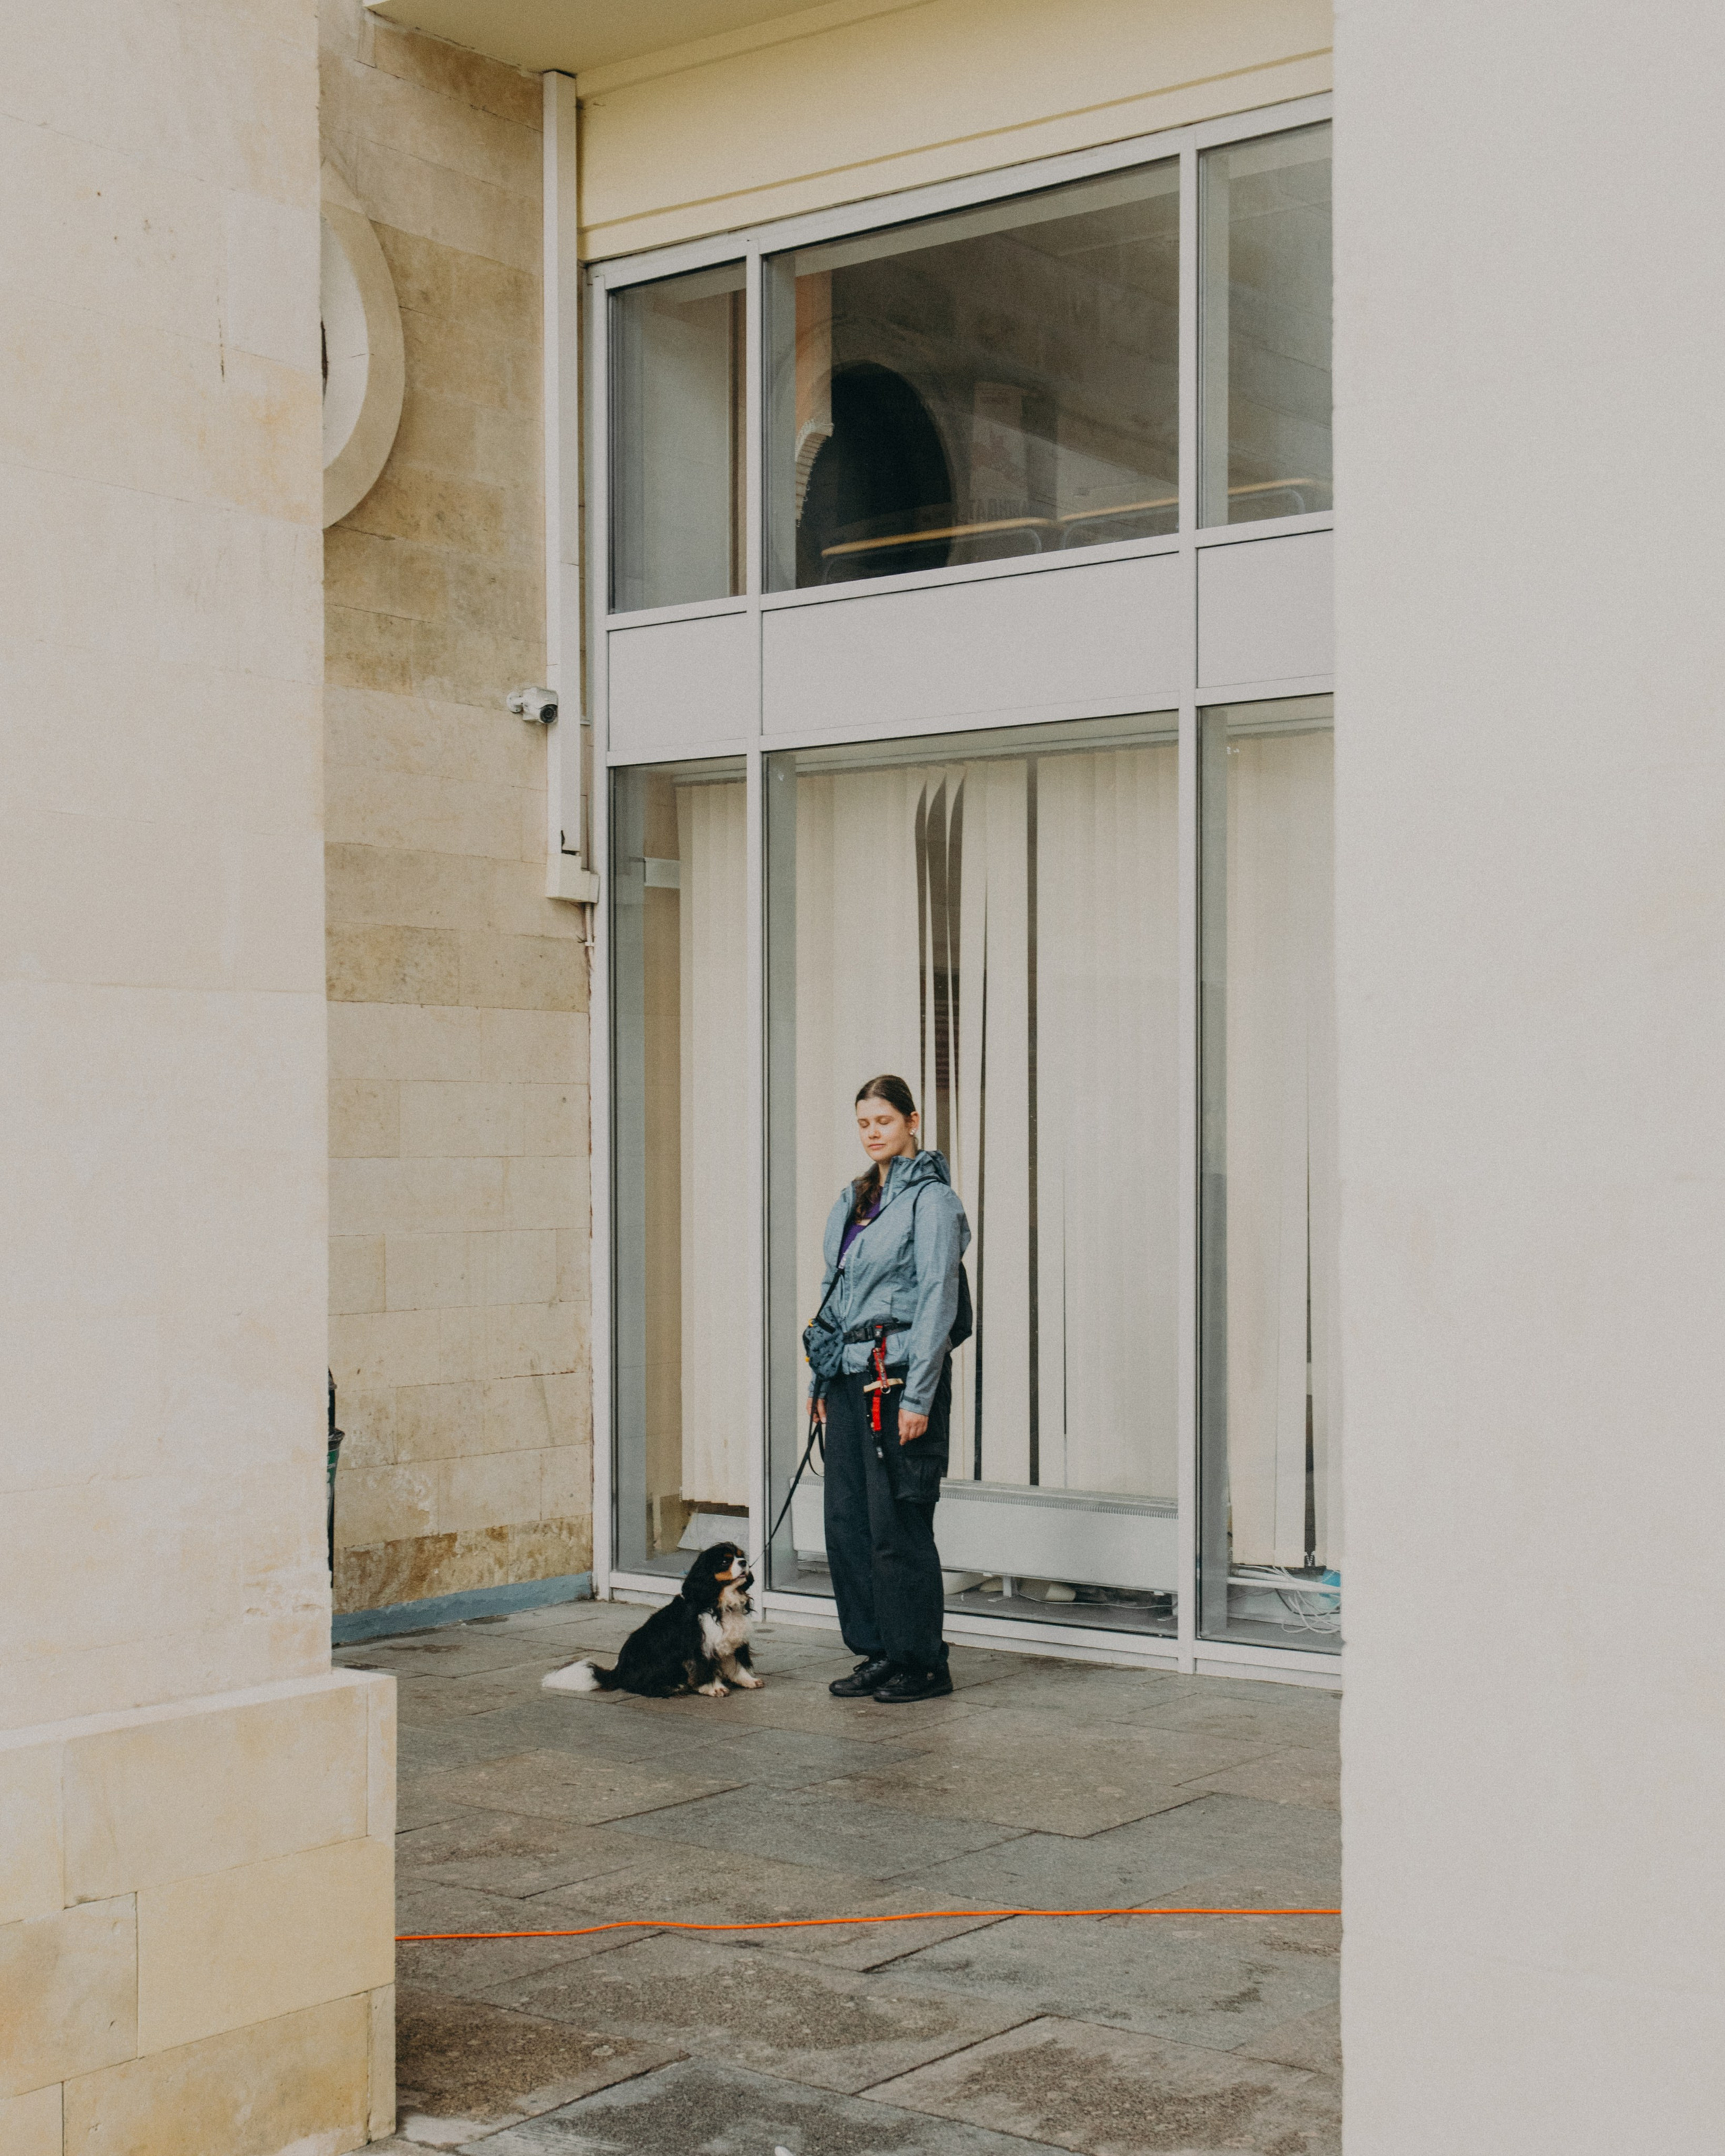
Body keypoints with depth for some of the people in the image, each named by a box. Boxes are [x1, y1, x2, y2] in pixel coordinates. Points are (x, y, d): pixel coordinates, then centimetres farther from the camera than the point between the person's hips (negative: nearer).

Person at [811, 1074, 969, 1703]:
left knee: (898, 1525, -5)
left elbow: (937, 1300, -12)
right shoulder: (852, 1201, 16)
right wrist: (821, 1380, 16)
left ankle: (922, 1663, 6)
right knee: (846, 1521, 8)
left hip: (899, 1374, -8)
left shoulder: (932, 1198, -7)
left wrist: (917, 1397, -17)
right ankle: (878, 1653, 18)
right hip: (849, 1379, 8)